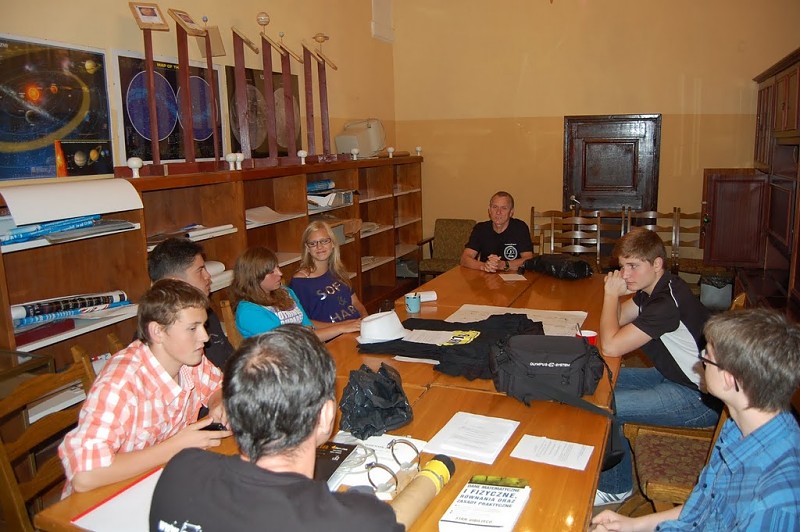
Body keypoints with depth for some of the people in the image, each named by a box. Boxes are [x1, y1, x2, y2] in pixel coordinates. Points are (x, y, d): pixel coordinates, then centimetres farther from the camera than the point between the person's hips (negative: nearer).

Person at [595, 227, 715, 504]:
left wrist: (611, 293, -18)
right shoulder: (651, 288, 1)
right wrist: (616, 294, -8)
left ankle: (615, 488, 6)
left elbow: (610, 346, -29)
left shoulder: (668, 302, -29)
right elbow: (618, 319, 12)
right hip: (676, 376, 10)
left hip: (700, 398, -10)